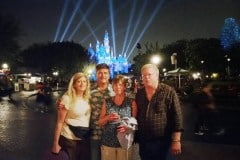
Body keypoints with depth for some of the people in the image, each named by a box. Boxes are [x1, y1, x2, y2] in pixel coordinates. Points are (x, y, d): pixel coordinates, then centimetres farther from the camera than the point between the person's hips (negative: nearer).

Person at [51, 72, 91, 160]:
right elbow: (60, 122, -12)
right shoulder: (67, 98, -13)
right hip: (69, 139, -5)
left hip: (85, 138, 5)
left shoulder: (88, 98, 3)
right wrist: (56, 143, -11)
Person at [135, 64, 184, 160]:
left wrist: (176, 141, -14)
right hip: (143, 143, 5)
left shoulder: (169, 92, -9)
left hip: (163, 143, -4)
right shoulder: (139, 94, 6)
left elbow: (177, 117, -11)